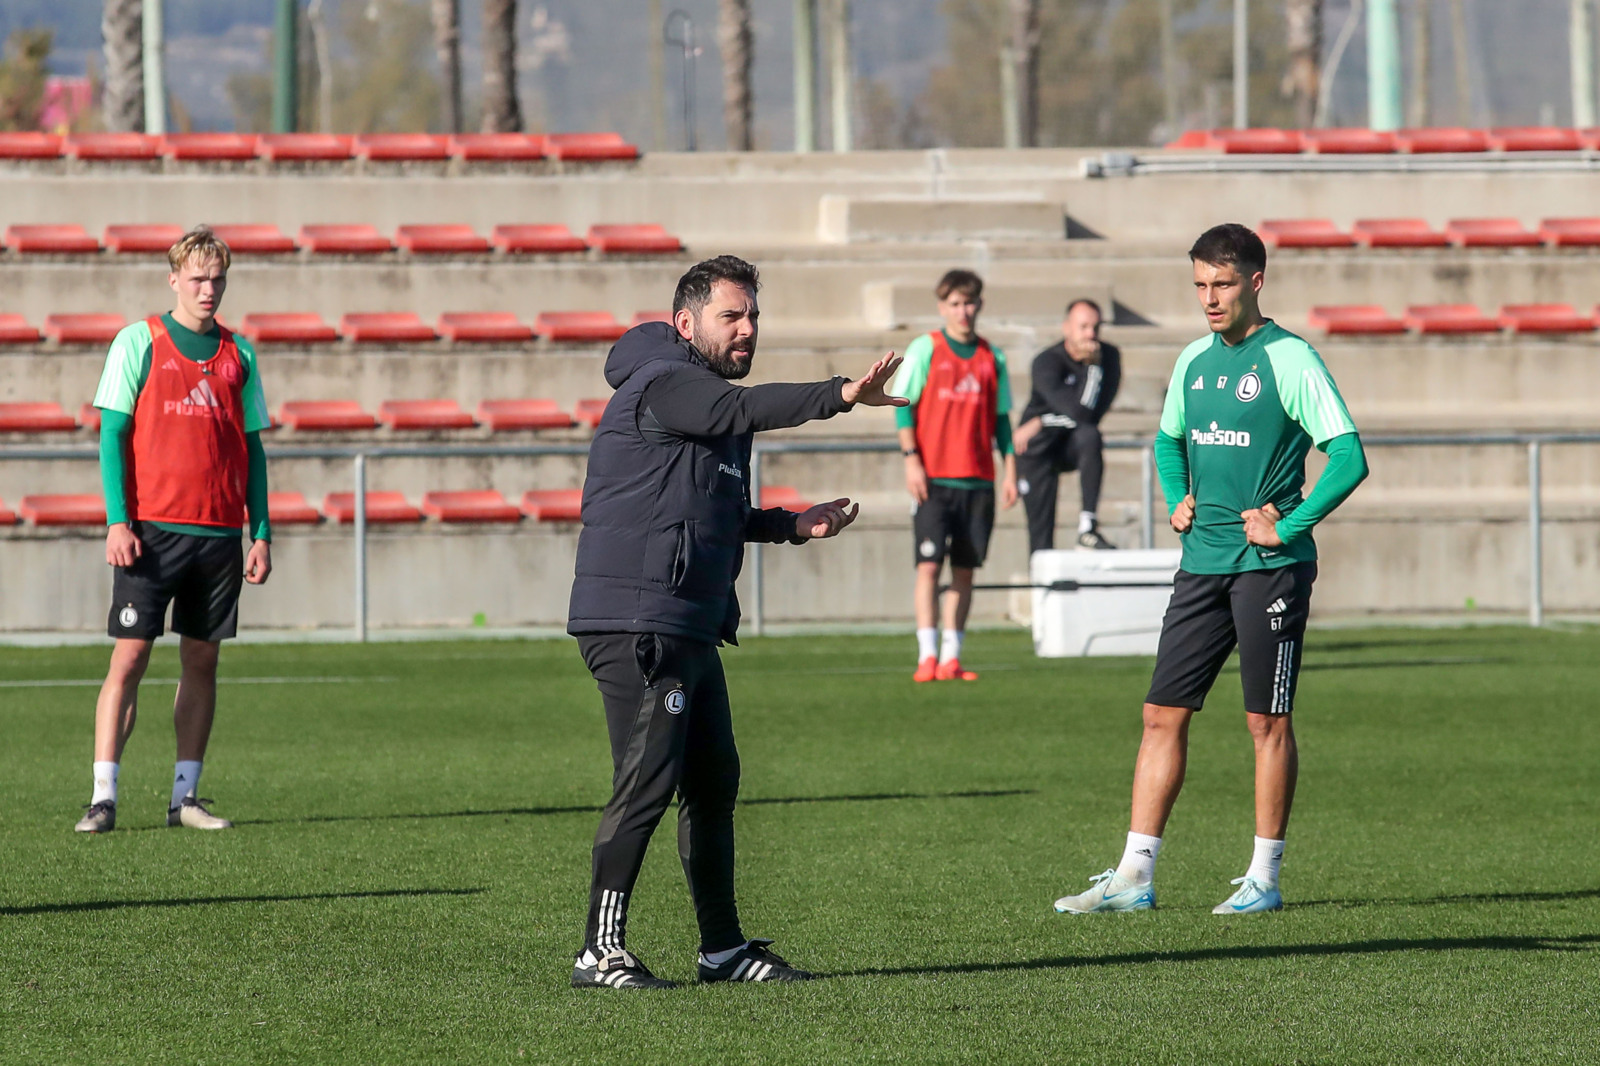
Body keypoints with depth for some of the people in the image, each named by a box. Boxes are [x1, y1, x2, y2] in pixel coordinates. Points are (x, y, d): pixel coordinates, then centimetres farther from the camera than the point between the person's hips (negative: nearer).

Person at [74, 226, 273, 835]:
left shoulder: (238, 355, 11)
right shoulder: (139, 343, 0)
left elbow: (252, 447, 15)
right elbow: (112, 434, -2)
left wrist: (261, 533, 8)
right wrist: (118, 521, -11)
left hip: (219, 533, 4)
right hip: (151, 530, -4)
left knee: (202, 660, 6)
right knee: (129, 655, -8)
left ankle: (185, 795, 11)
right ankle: (104, 797, -8)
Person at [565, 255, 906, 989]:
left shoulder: (709, 397, 21)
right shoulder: (661, 385, -10)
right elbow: (745, 410, -29)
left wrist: (791, 525, 18)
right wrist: (841, 396, -40)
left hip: (691, 629, 10)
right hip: (638, 624, -10)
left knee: (713, 782, 12)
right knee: (647, 783, -12)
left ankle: (724, 948, 20)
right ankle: (600, 953, -8)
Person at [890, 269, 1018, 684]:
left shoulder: (992, 358, 12)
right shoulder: (925, 350, 2)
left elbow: (1001, 418, 16)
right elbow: (903, 406, -1)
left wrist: (1010, 471, 10)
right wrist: (911, 459, -10)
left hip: (978, 479, 3)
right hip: (933, 478, -3)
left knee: (965, 569, 4)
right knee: (929, 564, -9)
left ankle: (952, 656, 8)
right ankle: (927, 654, -9)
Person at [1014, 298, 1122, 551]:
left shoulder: (1109, 356, -7)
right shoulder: (1047, 362, -18)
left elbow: (1092, 416, -15)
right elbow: (1081, 412, -29)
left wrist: (1041, 423, -16)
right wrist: (1092, 366, -29)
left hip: (1073, 446, 2)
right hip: (1038, 452, -2)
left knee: (1090, 436, -33)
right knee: (1041, 529, -10)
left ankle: (1088, 528, -35)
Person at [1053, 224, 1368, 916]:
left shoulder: (1289, 360, -9)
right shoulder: (1195, 360, 12)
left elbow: (1348, 459, -13)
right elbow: (1168, 439, 29)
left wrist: (1288, 526, -14)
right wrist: (1177, 501, 12)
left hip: (1269, 568, -7)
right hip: (1202, 565, 7)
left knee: (1267, 722, 0)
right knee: (1163, 714, 3)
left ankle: (1264, 878, 8)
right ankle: (1134, 877, 5)